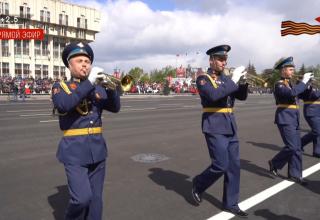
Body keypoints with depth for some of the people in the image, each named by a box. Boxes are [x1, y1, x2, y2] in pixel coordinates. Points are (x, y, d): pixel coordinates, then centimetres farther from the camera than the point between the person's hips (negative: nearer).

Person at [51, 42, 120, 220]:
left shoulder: (98, 88, 12)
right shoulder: (61, 86, 0)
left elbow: (115, 107, 2)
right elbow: (64, 105, -22)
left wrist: (111, 86, -14)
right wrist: (89, 82, -23)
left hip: (97, 148, 4)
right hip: (75, 151, -4)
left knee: (95, 198, 10)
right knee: (82, 197, -11)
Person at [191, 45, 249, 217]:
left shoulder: (226, 79, 14)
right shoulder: (203, 79, -7)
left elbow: (242, 95, 8)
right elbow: (214, 95, -26)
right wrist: (233, 80, -21)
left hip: (230, 126, 7)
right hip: (214, 127, -7)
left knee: (234, 166, 7)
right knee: (221, 166, -9)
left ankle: (231, 203, 18)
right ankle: (198, 184, 19)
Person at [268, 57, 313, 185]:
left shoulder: (290, 84, 16)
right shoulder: (279, 85, -11)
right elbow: (293, 93, -29)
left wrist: (308, 83, 7)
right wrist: (303, 81, -19)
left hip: (294, 119, 9)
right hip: (285, 119, -9)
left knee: (297, 148, 8)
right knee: (291, 147, -12)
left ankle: (294, 174, 14)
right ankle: (274, 163, 10)